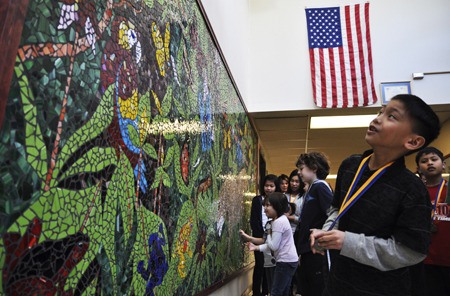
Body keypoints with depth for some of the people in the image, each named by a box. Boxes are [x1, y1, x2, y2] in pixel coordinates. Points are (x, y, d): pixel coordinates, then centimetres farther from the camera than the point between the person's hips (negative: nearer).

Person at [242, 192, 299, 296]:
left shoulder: (278, 222, -20)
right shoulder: (281, 220, 12)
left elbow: (273, 246, -20)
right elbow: (272, 245, 12)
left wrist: (268, 234, -4)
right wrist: (256, 247, 4)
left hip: (286, 261, -10)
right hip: (288, 260, 10)